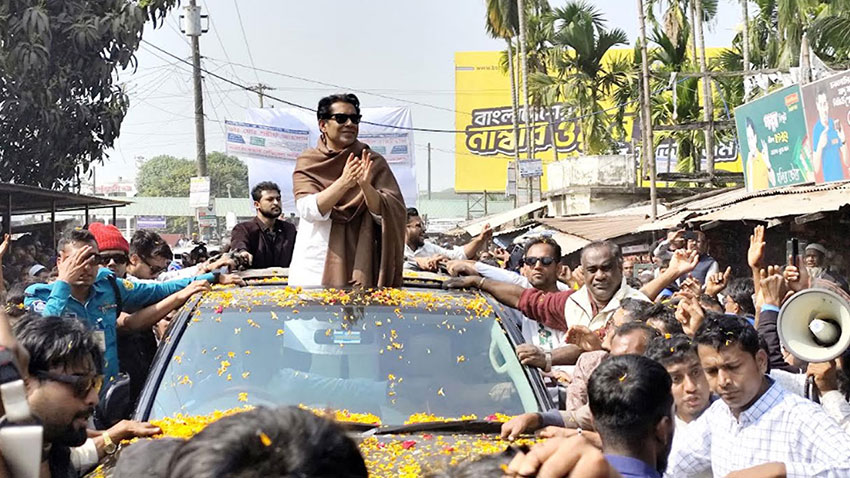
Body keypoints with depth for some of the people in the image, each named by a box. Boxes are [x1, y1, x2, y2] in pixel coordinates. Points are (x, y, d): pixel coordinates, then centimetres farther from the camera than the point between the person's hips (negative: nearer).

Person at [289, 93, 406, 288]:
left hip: (357, 268, -1)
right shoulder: (307, 162, 7)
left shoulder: (374, 163, 5)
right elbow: (308, 210, -8)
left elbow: (390, 214, -5)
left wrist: (366, 186, -23)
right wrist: (344, 182, -23)